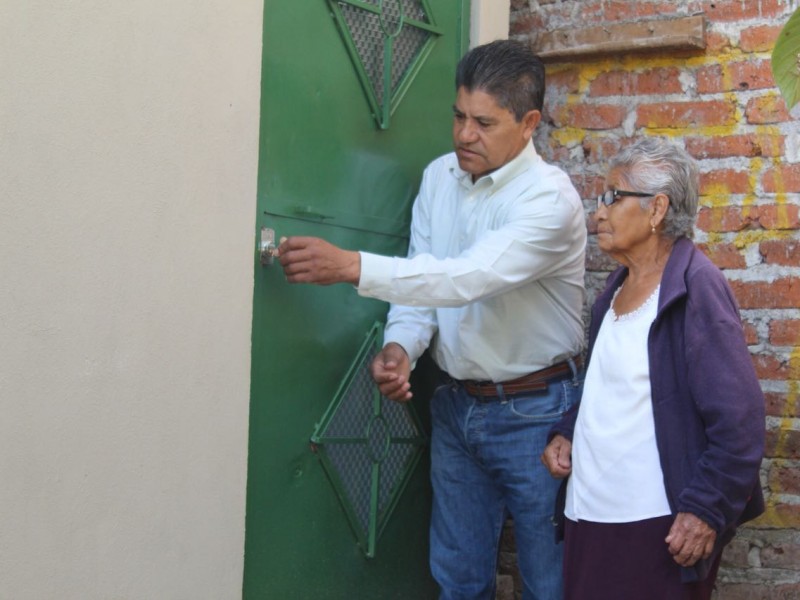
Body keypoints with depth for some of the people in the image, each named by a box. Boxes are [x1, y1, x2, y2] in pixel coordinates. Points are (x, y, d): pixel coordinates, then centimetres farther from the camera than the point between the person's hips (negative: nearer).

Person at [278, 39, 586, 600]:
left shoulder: (550, 197, -19)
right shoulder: (439, 178, 3)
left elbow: (471, 277, -32)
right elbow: (424, 279, 4)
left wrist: (350, 265, -38)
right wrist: (400, 347, -17)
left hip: (534, 411, -6)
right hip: (456, 405, 6)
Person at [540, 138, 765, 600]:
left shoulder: (695, 287, -14)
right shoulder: (619, 286, 12)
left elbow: (740, 418, -18)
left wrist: (707, 509, -19)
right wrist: (567, 432, 7)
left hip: (658, 524, -8)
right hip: (591, 513, 8)